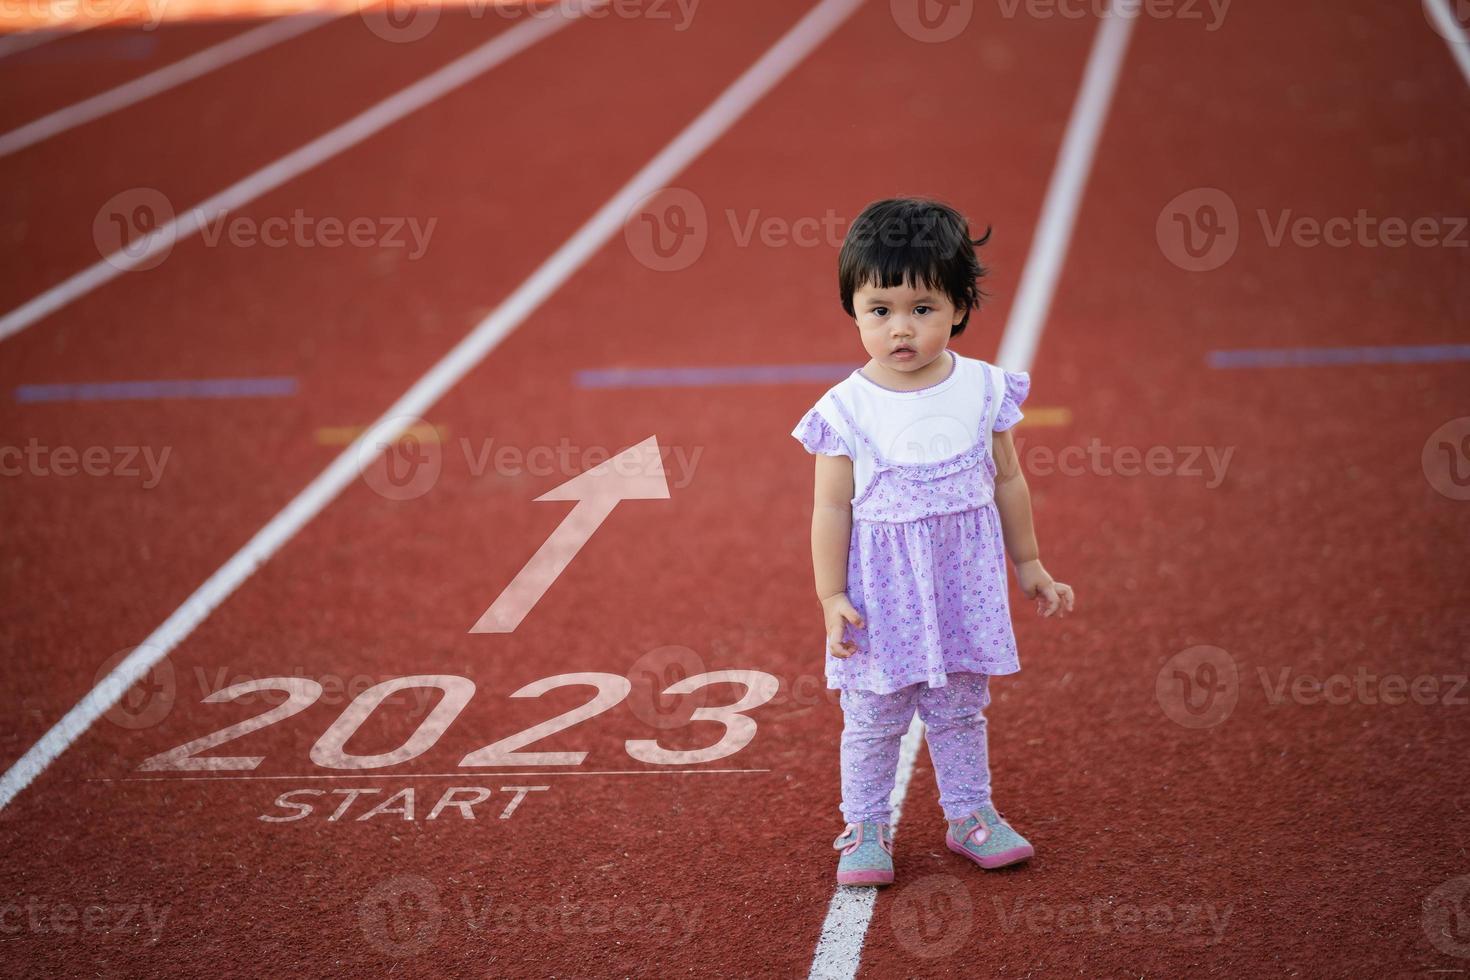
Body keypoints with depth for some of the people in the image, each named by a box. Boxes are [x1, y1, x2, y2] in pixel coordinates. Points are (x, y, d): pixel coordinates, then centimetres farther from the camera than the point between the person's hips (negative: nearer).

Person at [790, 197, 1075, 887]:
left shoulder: (984, 389, -5)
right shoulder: (846, 409, -13)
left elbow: (1007, 480, 6)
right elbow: (832, 507, -8)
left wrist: (1027, 563, 13)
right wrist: (831, 596, -9)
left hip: (964, 582, 2)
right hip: (881, 590, -2)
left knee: (959, 709, 17)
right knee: (872, 718, 8)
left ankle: (970, 814, 31)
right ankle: (865, 828, 23)